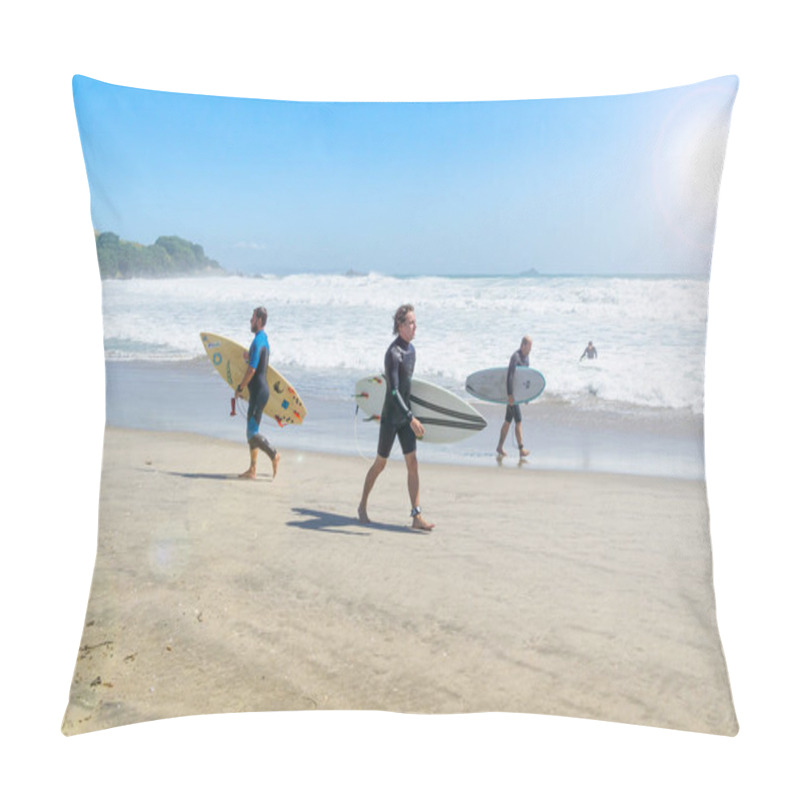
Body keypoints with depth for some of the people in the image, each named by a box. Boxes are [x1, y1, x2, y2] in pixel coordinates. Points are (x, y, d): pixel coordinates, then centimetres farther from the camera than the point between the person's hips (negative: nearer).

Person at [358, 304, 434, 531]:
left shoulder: (411, 349, 7)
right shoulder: (393, 354, -21)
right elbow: (393, 391, -28)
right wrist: (411, 418, -34)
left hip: (405, 417, 7)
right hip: (390, 417, -7)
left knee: (413, 464, 1)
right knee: (380, 464, 7)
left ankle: (417, 517, 1)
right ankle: (362, 506, 28)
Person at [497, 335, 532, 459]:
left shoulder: (526, 357, 11)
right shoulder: (516, 357, -19)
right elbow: (510, 376, -26)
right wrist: (510, 395, -29)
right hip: (512, 392, -9)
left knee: (508, 421, 13)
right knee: (518, 421, -9)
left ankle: (500, 447, 19)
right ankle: (521, 450, -6)